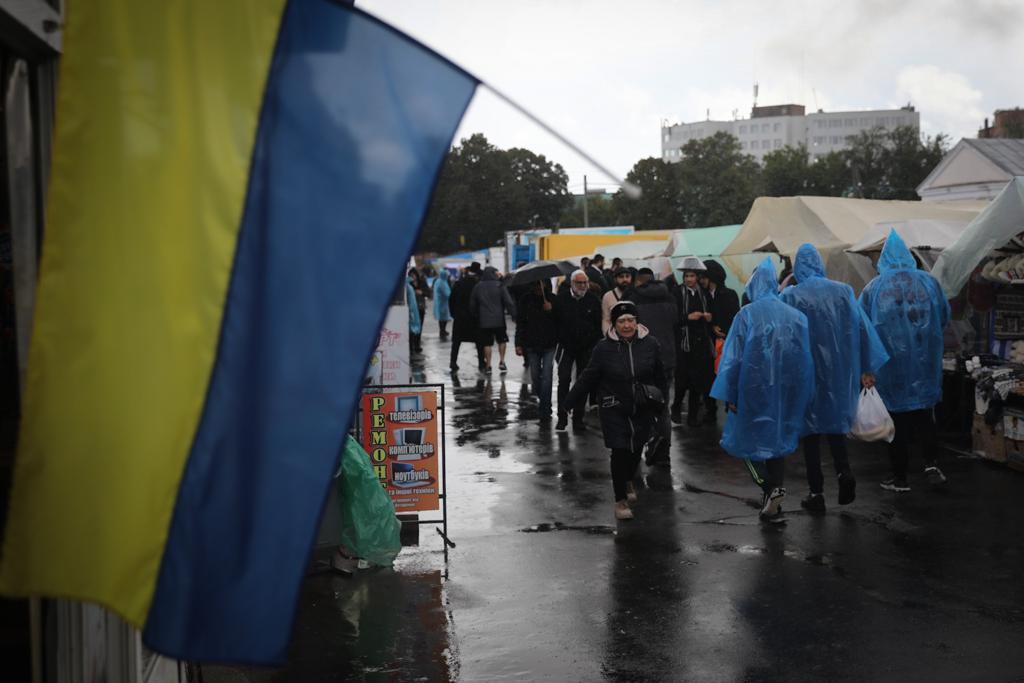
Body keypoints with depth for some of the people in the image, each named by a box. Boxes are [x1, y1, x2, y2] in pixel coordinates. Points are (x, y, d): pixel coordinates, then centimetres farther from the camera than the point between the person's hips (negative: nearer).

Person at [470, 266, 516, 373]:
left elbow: (472, 305, 11)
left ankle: (488, 365, 7)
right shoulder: (499, 286, -6)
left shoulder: (477, 287, 5)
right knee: (502, 341, 14)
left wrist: (476, 317, 20)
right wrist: (514, 315, -6)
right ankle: (501, 362, 5)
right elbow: (509, 302, -10)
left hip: (484, 321, 2)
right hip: (499, 320, -2)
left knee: (487, 344, 6)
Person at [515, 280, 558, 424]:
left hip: (549, 343, -1)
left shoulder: (553, 299, -2)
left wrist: (551, 310, -22)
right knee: (535, 376, 8)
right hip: (532, 344, 1)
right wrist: (519, 344, -3)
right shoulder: (526, 299, 0)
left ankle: (545, 412, -3)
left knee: (546, 377, -7)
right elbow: (520, 323, 2)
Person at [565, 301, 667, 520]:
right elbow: (588, 377, -3)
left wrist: (660, 400, 12)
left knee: (636, 449, 14)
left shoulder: (650, 344, -5)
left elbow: (660, 376, 8)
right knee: (620, 452, -4)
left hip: (642, 410, 3)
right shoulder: (604, 347, -10)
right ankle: (620, 500, 12)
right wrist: (569, 401, -3)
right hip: (614, 410, -2)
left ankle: (628, 481, 46)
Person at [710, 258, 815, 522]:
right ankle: (776, 495, 11)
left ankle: (770, 487, -10)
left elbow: (733, 357, -8)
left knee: (746, 438, 8)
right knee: (778, 439, 14)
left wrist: (729, 395, -4)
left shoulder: (746, 315, -8)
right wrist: (803, 397, 14)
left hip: (754, 390, -4)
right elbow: (806, 358, 7)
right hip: (787, 391, 4)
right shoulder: (796, 315, 3)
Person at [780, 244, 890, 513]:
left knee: (811, 429, 7)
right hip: (839, 370, 3)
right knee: (835, 420, 20)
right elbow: (862, 328, 0)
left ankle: (816, 493, 7)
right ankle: (844, 471, -2)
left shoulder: (790, 296, -8)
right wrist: (867, 369, 4)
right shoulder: (843, 291, 0)